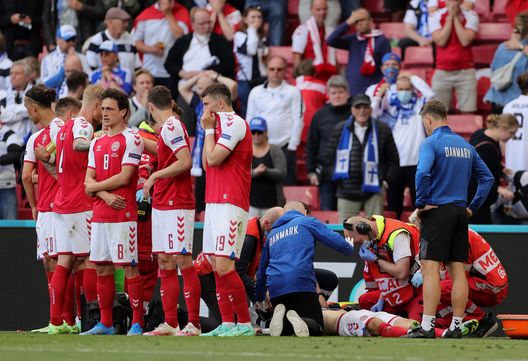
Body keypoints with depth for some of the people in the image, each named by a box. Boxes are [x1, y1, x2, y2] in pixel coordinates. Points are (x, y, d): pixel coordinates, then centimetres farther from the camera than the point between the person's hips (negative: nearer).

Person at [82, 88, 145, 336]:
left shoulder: (131, 139, -5)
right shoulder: (97, 143, 17)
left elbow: (124, 177, -13)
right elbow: (89, 181, 11)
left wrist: (95, 186, -2)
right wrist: (105, 195, -9)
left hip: (123, 215, -7)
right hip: (99, 214, 7)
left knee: (129, 267, -6)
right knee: (102, 268, 8)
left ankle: (137, 324, -4)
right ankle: (105, 324, 14)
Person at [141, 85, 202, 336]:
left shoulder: (171, 127, -13)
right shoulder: (169, 127, 16)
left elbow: (185, 161, -22)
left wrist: (154, 177, -15)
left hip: (176, 205, -10)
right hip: (162, 204, 10)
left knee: (183, 262, -9)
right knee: (165, 264, 10)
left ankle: (194, 325, -10)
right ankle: (170, 323, 13)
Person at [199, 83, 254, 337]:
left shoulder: (234, 123, -9)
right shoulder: (222, 124, 21)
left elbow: (213, 158, -16)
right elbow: (207, 163, 19)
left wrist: (209, 129, -4)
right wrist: (209, 129, 15)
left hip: (229, 204, -10)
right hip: (214, 202, 10)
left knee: (224, 266, -15)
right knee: (216, 266, 7)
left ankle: (245, 324, -12)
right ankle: (227, 324, 8)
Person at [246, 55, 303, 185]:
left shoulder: (293, 92, 5)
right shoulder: (256, 92, 13)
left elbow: (297, 120, 0)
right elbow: (249, 120, 14)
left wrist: (292, 146, -6)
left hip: (285, 147, -2)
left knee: (287, 186, -5)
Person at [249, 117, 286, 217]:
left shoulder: (275, 151, 5)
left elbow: (281, 174, -8)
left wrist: (265, 171, -28)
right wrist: (254, 173, -27)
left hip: (272, 204, 0)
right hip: (251, 204, 0)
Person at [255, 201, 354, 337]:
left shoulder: (272, 234, 29)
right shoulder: (307, 222, 15)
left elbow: (262, 270, 35)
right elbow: (336, 241, 6)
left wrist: (260, 297, 49)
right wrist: (350, 250, 28)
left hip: (275, 289, 4)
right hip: (302, 284, -4)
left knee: (281, 331, 16)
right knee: (316, 330, 0)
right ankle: (297, 320, -34)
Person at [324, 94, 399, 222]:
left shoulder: (382, 130, 2)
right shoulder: (340, 130, 5)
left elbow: (393, 159, 8)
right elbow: (329, 156, 11)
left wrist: (386, 181, 0)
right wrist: (337, 177, 3)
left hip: (373, 189, -1)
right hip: (347, 191, 1)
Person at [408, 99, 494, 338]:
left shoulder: (431, 143, -7)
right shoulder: (465, 145, 15)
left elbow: (423, 173, -23)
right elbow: (487, 178, 17)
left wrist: (421, 203, -12)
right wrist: (473, 206, 16)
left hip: (437, 211, -7)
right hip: (460, 213, 7)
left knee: (430, 268, -10)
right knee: (458, 270, 7)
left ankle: (427, 327, -16)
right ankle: (456, 327, 7)